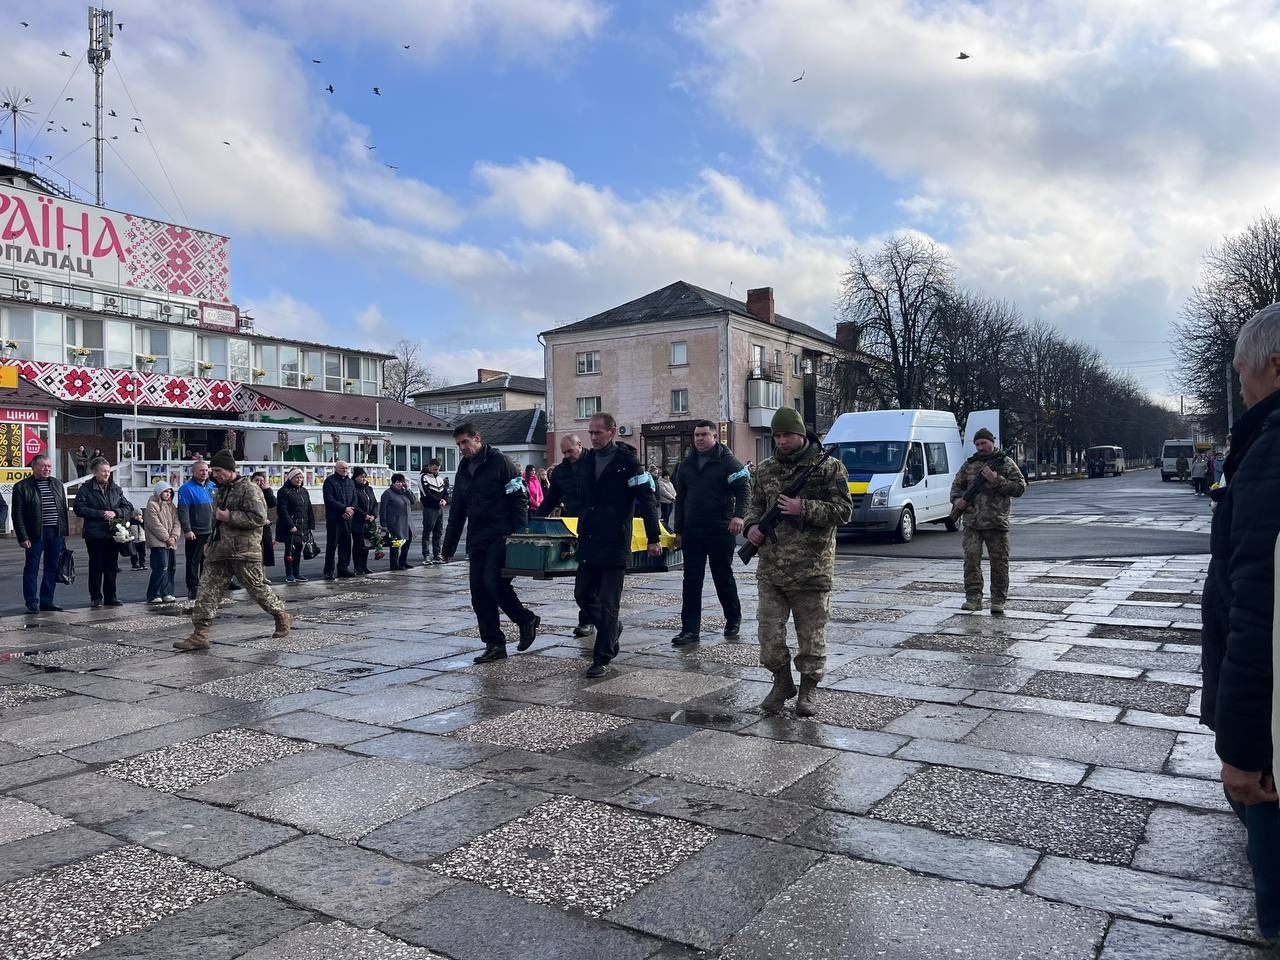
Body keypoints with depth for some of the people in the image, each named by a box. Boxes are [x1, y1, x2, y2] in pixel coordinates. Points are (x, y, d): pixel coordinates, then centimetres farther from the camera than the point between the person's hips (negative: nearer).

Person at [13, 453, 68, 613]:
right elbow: (18, 515, -6)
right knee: (32, 569, 2)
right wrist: (23, 537, -12)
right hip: (35, 534, -5)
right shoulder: (22, 487, -4)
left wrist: (64, 533, 9)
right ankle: (32, 603, 9)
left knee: (52, 569, 9)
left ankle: (47, 600, 18)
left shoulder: (57, 484, 12)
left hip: (56, 534, 5)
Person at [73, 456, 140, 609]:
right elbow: (79, 509, -10)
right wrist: (101, 514, -17)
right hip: (94, 534, -4)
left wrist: (115, 512, -9)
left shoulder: (116, 488, 10)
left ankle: (110, 596, 16)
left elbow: (128, 507, 10)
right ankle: (96, 597, 10)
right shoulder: (86, 488, -2)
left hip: (113, 533, 4)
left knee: (111, 567, 8)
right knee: (96, 566, 1)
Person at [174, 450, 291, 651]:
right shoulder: (221, 490, 18)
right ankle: (200, 635, 1)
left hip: (244, 552, -8)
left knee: (258, 589, 2)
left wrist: (228, 516, -18)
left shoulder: (249, 489, -10)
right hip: (219, 551, 8)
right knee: (207, 589, 0)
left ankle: (283, 618, 22)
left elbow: (259, 518, -21)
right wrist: (211, 542, 24)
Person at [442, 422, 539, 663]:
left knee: (493, 581, -20)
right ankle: (494, 645, 11)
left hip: (500, 537, -7)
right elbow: (457, 512, 23)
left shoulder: (500, 462, -4)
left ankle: (526, 620, 3)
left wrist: (519, 534, -17)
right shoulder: (463, 470, 18)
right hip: (476, 540, 7)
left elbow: (519, 498, -9)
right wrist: (449, 546, 21)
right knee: (479, 593, 3)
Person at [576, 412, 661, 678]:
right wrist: (579, 531, 22)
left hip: (615, 544, -7)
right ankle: (611, 629, 35)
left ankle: (602, 659, 6)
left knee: (608, 603, -2)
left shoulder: (627, 461, -9)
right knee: (583, 594, 10)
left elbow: (647, 501, -11)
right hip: (588, 542, 7)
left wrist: (653, 538, -15)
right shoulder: (588, 460, 11)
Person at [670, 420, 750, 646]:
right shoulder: (687, 464, 13)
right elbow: (680, 499, 18)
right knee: (691, 580, 2)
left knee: (723, 577, 7)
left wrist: (738, 515, -27)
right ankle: (690, 629, 4)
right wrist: (678, 530, 16)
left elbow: (744, 489, -11)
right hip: (692, 532, 5)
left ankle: (733, 619, 27)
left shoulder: (727, 461, -4)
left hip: (720, 530, -5)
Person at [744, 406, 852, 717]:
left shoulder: (829, 467, -3)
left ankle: (808, 689, 24)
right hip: (770, 569, 4)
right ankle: (781, 682, 26)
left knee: (811, 634, 7)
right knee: (769, 631, 5)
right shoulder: (765, 470, 11)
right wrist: (751, 525, 0)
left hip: (812, 570, -4)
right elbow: (755, 504, 22)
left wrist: (803, 509, -18)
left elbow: (843, 510, -8)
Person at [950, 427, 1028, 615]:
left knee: (999, 563, 1)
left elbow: (1020, 487, -3)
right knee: (971, 559, -4)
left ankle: (998, 600, 10)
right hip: (972, 523, 3)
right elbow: (957, 485, 23)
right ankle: (973, 598, 1)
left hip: (996, 523, -2)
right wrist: (957, 499, 2)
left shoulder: (1006, 463, 4)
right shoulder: (969, 464, 14)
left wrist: (996, 479, -14)